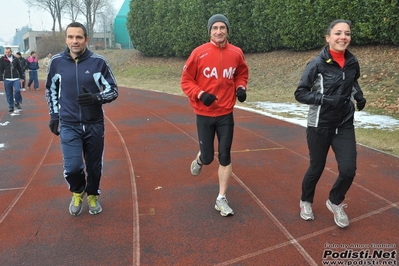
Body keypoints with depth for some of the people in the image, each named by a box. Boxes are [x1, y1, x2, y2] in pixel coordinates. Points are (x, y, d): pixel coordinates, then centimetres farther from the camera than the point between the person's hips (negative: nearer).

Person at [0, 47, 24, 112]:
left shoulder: (15, 59, 5)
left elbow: (19, 69, 11)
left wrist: (21, 77, 10)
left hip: (16, 79, 0)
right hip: (7, 79, 0)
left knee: (17, 90, -16)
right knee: (9, 94, 4)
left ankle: (17, 102, 8)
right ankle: (11, 106, 16)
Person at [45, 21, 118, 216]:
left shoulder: (98, 61, -8)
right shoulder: (57, 61, -2)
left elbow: (113, 90, -4)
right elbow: (51, 90, 13)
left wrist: (95, 98, -23)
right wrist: (54, 115, 9)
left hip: (94, 125, 0)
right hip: (68, 126, 0)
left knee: (94, 166, 11)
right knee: (72, 167, -8)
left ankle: (92, 196, 39)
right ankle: (77, 193, 26)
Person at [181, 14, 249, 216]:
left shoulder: (236, 53, -2)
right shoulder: (199, 53, -11)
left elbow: (242, 74, 16)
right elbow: (186, 80, -5)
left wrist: (241, 88, -5)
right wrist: (200, 95, -21)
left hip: (226, 114, 2)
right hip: (204, 114, -2)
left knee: (225, 157, 3)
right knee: (208, 157, 6)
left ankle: (221, 199, 17)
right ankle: (199, 160, 45)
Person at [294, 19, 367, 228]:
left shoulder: (353, 62, 1)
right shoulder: (317, 64, -14)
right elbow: (300, 94, -12)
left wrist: (359, 96, 4)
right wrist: (325, 99, -24)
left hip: (345, 125, 4)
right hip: (319, 126, -4)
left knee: (348, 169, -5)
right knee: (316, 168, 9)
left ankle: (335, 202, 25)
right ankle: (306, 201, 37)